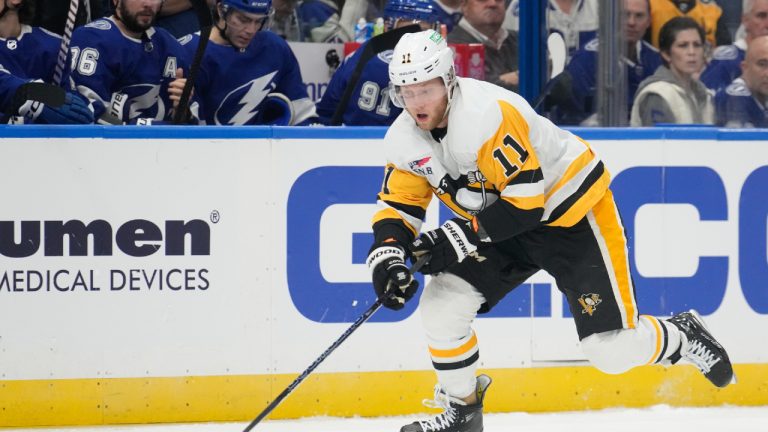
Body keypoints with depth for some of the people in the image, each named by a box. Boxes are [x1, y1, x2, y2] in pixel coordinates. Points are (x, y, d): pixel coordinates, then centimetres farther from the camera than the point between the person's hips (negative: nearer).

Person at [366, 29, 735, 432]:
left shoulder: (490, 115, -32)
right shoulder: (404, 139, -8)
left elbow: (526, 200, -32)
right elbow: (397, 206, -1)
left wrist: (460, 236, -34)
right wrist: (386, 257, -20)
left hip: (572, 212, -7)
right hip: (501, 222, 7)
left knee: (613, 349, -11)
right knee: (441, 304, -9)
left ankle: (683, 337, 20)